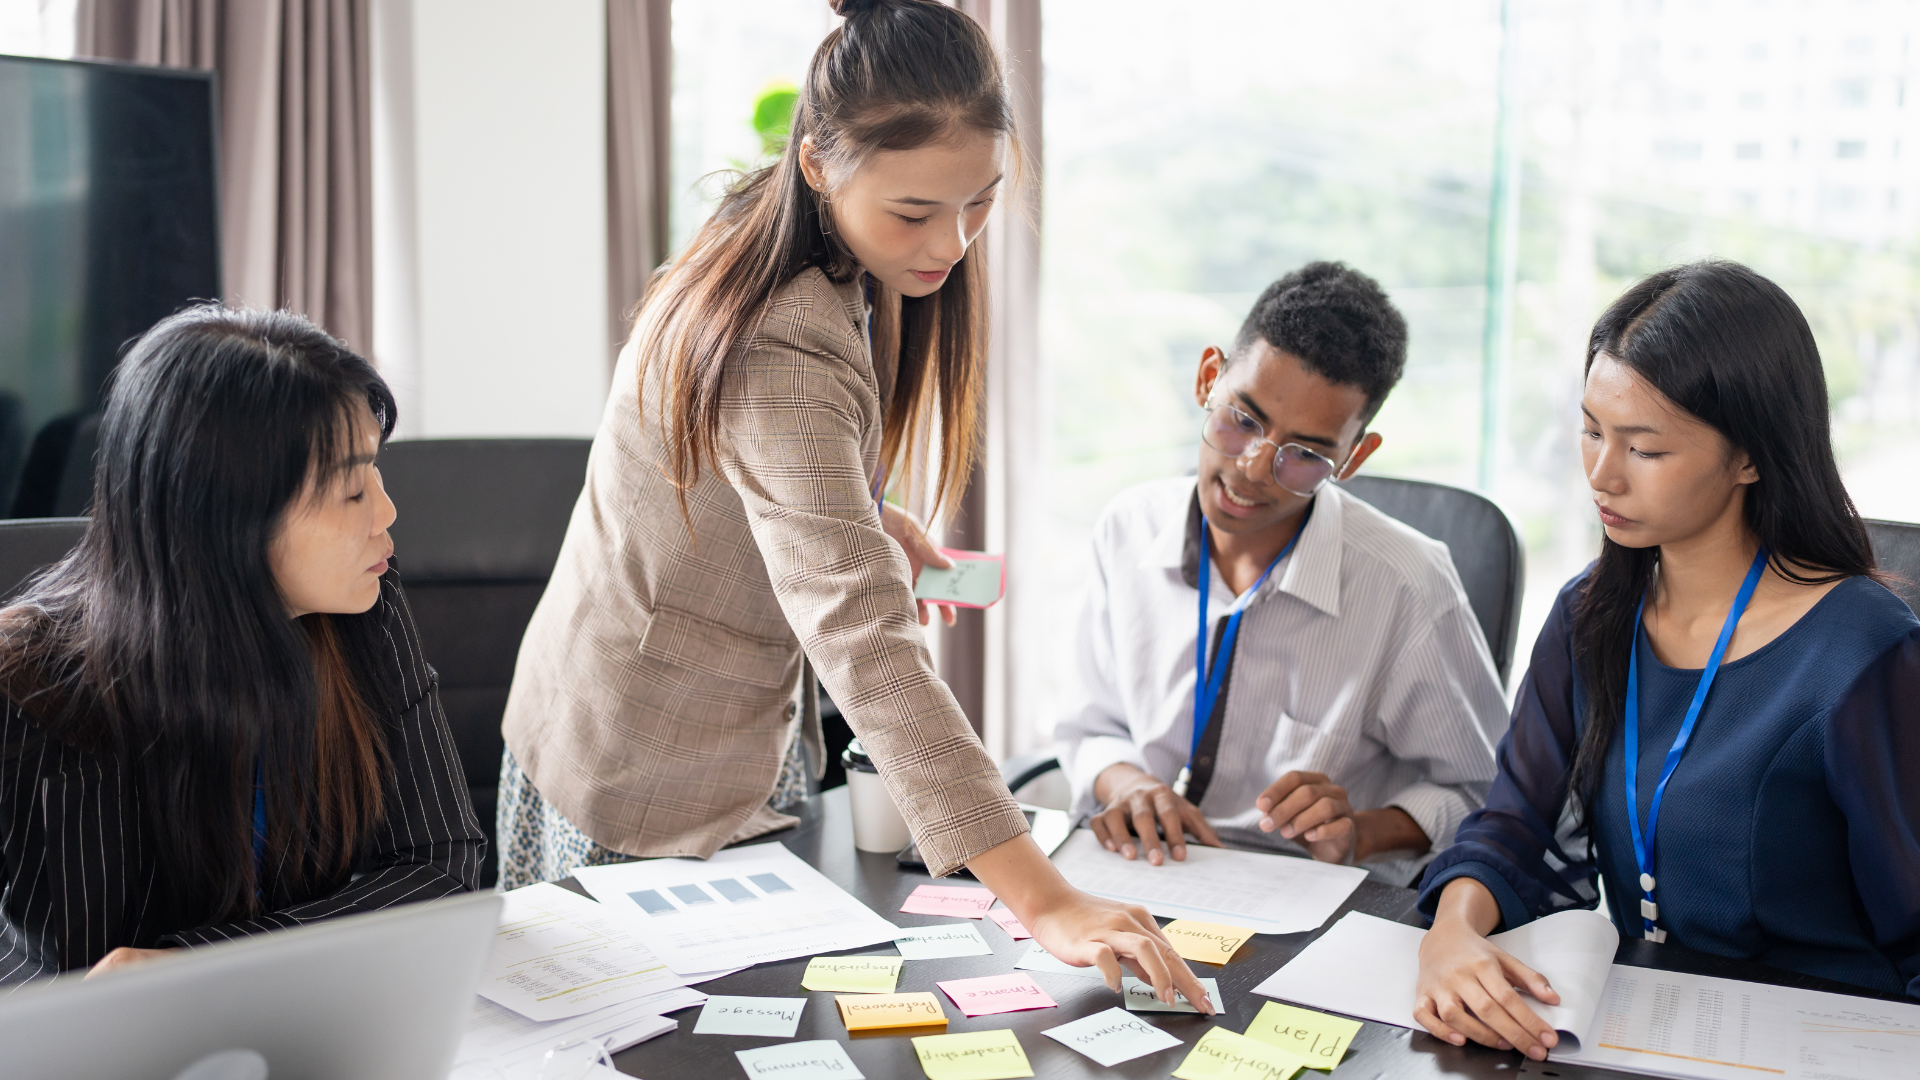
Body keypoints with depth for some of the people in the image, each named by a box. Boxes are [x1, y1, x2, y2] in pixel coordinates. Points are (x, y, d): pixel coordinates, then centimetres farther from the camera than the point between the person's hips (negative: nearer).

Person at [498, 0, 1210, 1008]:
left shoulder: (844, 272, -3)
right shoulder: (782, 350, -33)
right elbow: (864, 641, -42)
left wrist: (871, 518, -3)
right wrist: (1041, 898, -45)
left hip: (753, 723, 8)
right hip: (647, 767, -8)